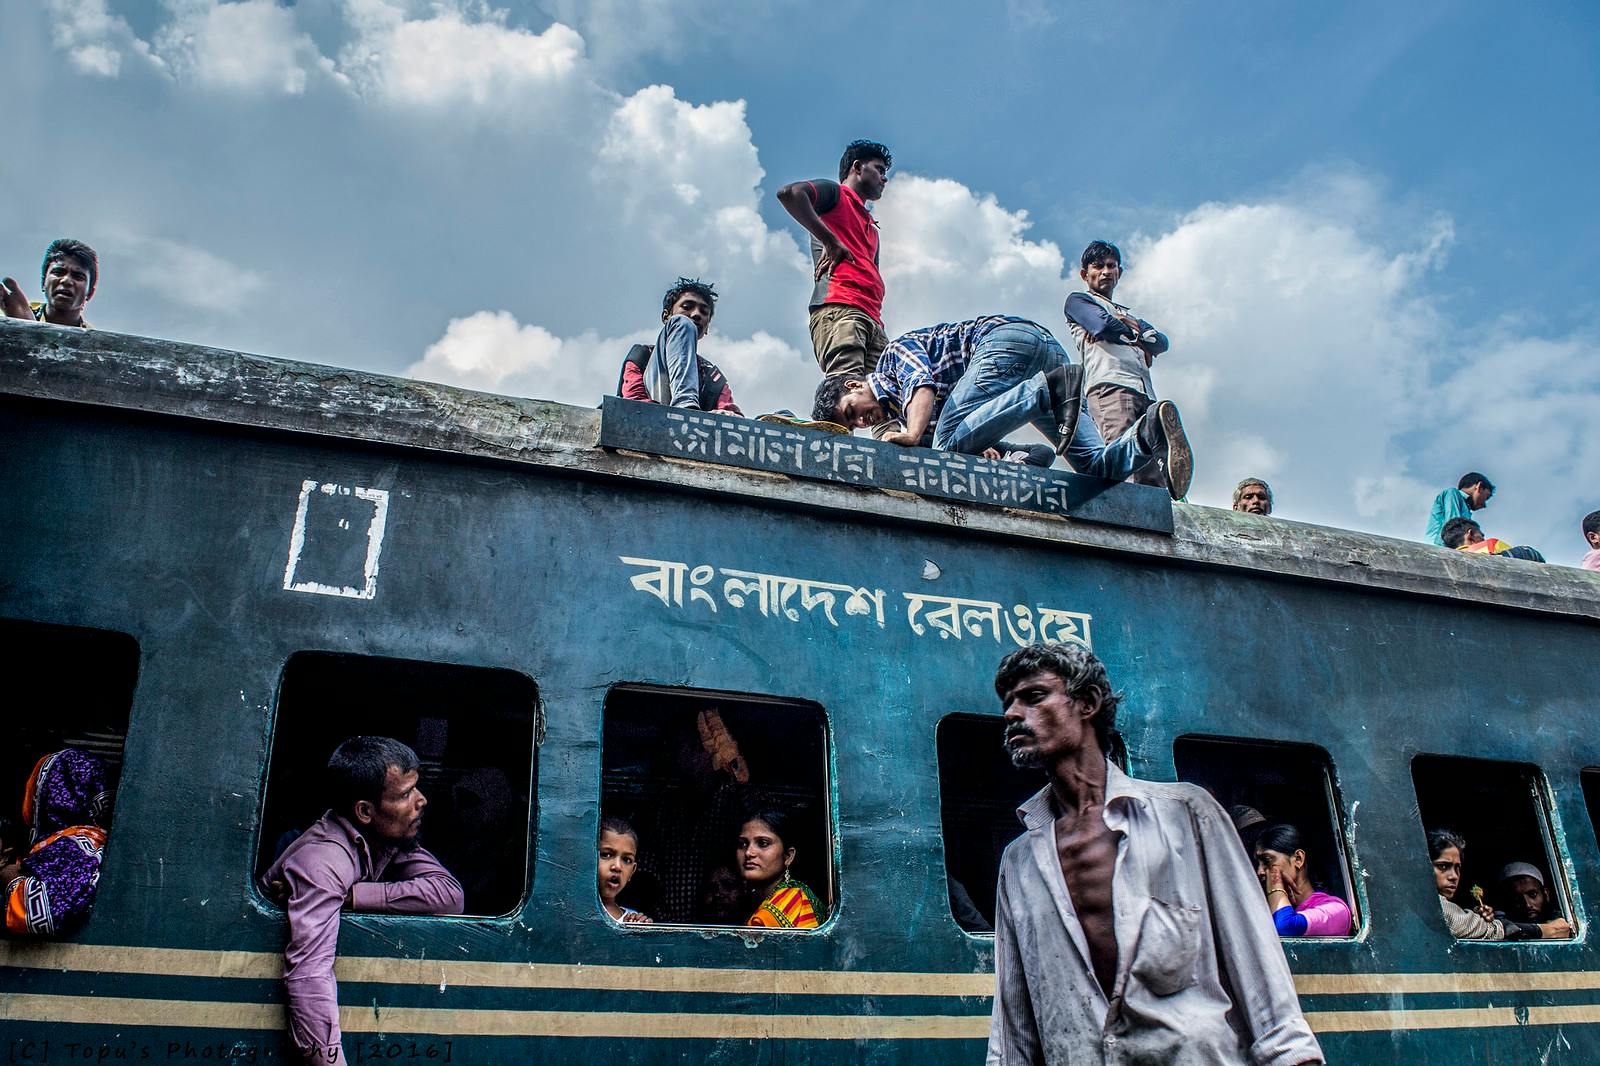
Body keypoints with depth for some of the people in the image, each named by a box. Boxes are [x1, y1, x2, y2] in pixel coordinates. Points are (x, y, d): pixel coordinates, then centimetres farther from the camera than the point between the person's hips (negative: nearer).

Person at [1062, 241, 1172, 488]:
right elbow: (1103, 324, 0)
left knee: (1155, 480, -13)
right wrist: (1133, 332, 17)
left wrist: (1133, 330, 4)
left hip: (1145, 392, 6)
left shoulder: (1129, 314, 39)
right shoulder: (1077, 300, 22)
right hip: (1109, 386, -6)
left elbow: (1161, 342, 20)